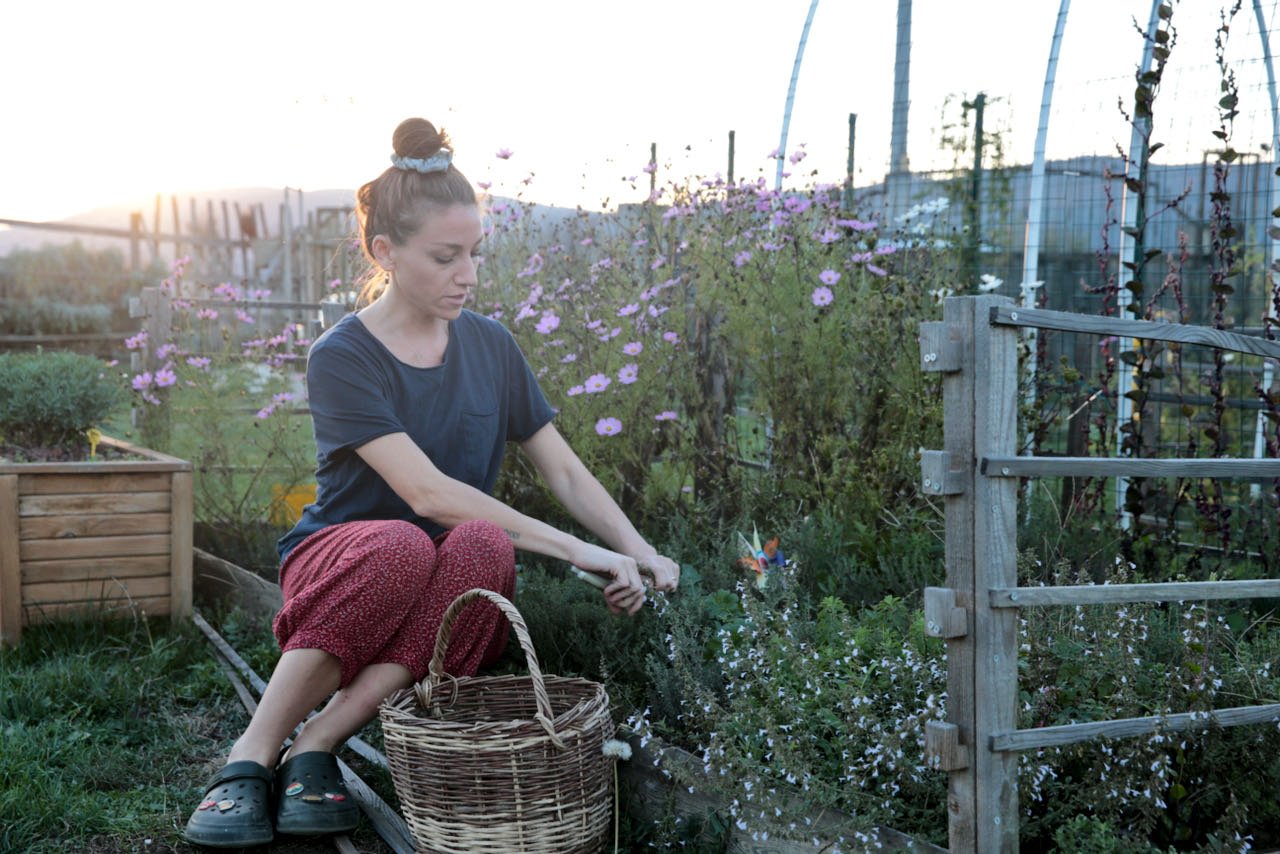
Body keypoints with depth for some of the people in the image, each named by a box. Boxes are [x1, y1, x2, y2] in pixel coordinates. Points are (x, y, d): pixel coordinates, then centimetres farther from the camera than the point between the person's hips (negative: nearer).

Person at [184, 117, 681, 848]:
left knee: (484, 547, -33)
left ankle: (315, 747, -25)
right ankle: (252, 755, -22)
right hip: (341, 564, -3)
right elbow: (428, 492, -21)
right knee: (401, 545, -39)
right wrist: (572, 549, -25)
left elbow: (564, 470, 5)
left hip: (452, 593, 4)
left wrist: (639, 552, -12)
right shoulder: (342, 357, -11)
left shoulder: (491, 345, 6)